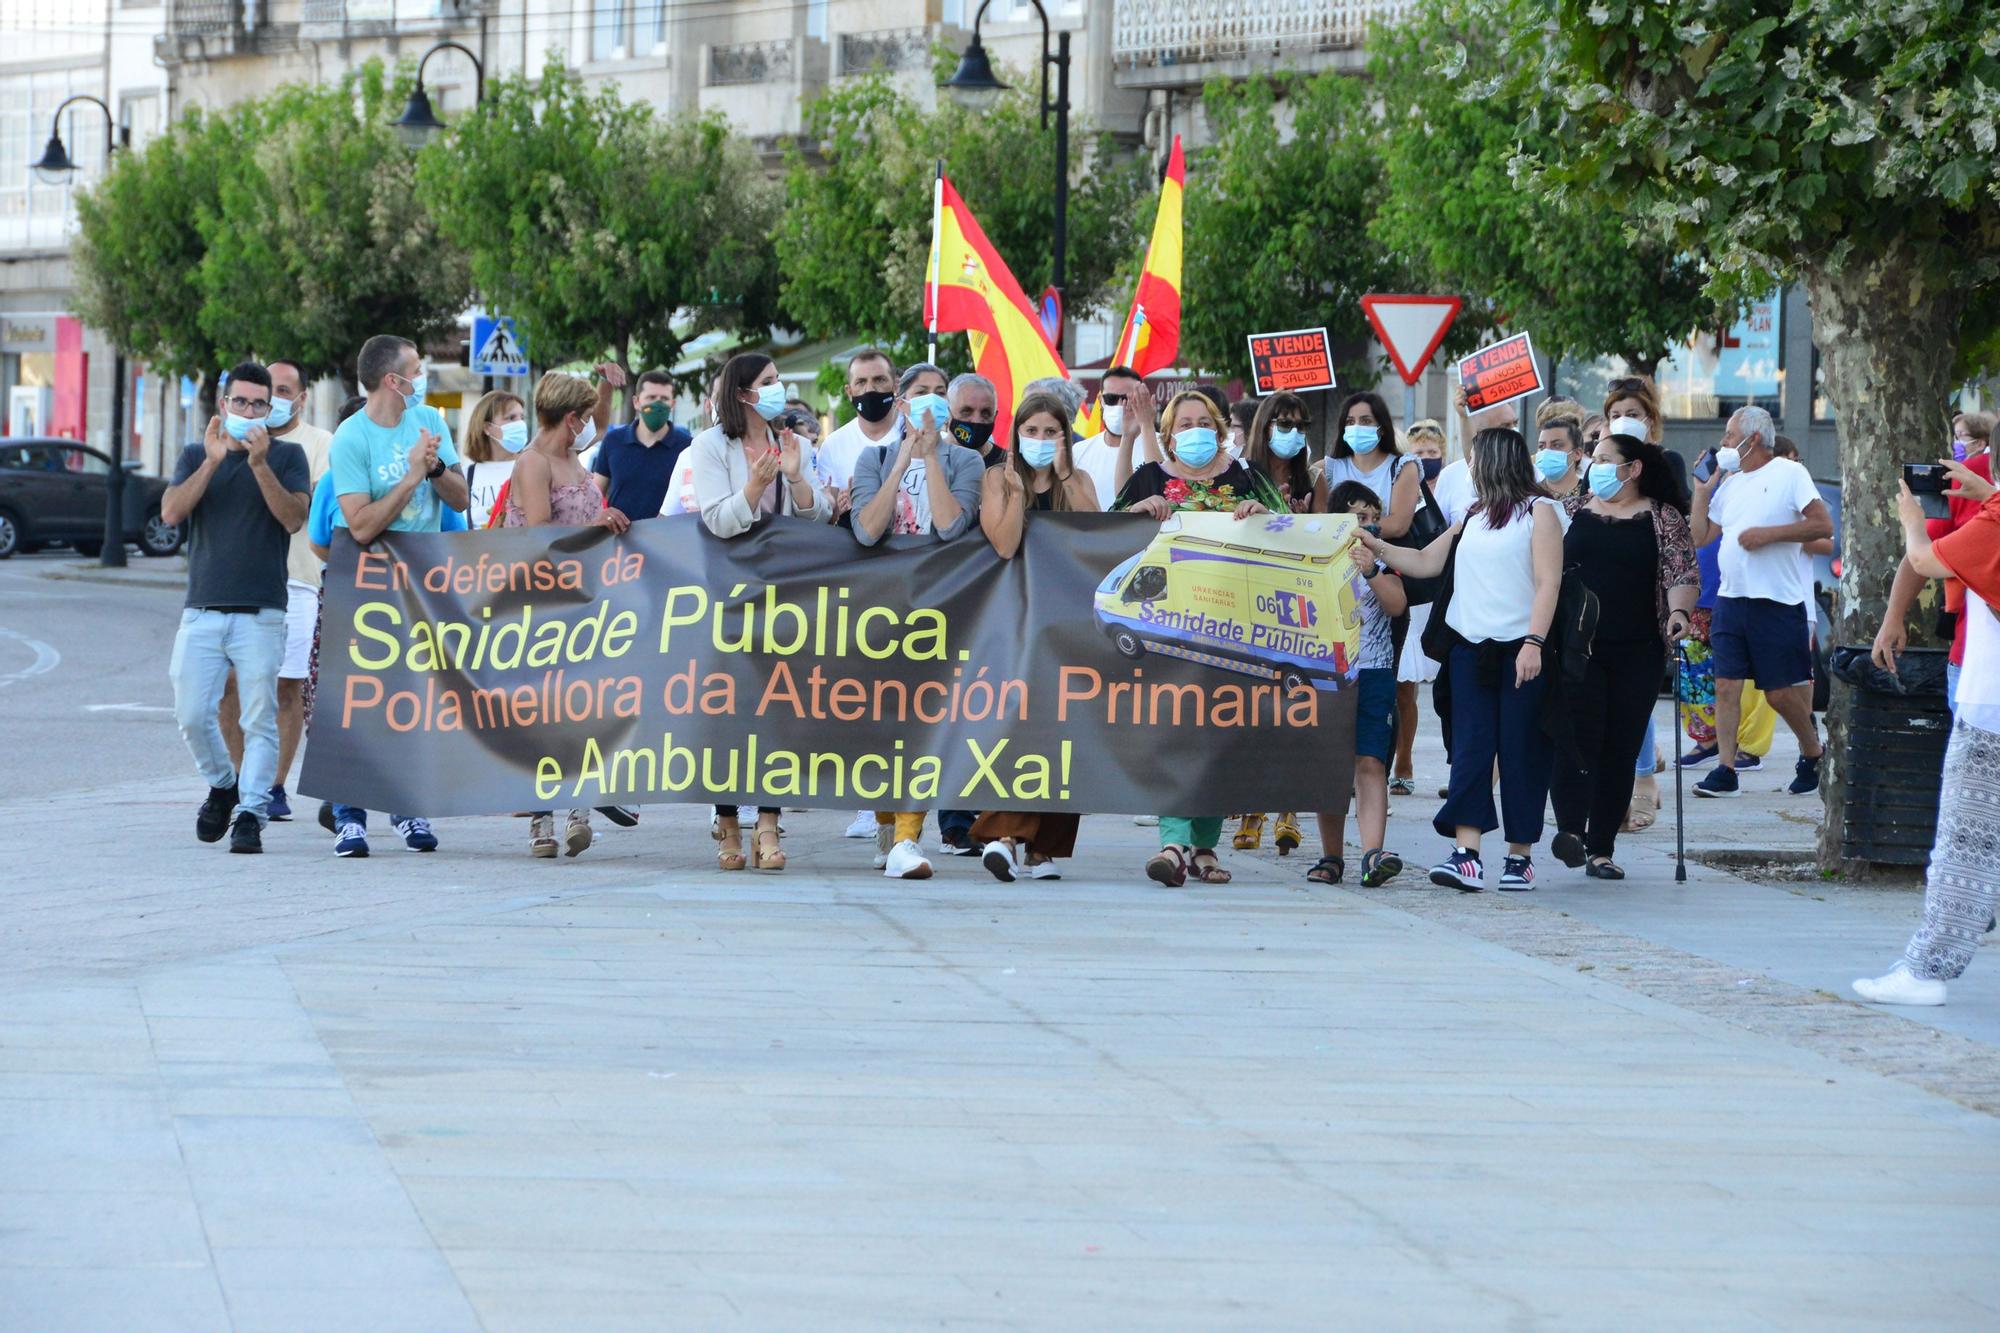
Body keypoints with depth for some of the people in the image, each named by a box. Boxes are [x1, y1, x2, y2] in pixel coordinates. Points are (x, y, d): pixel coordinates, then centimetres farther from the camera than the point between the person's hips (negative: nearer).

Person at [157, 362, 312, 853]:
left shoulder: (287, 456, 8)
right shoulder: (196, 456, 14)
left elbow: (294, 518, -6)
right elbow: (172, 512, -2)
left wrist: (259, 464, -15)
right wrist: (213, 461, -11)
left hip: (260, 613, -2)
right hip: (202, 610, 2)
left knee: (259, 719, -8)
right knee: (193, 716, -2)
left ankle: (250, 813, -7)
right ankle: (222, 786, 22)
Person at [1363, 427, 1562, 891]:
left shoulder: (1539, 511, -1)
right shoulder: (1473, 517, 20)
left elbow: (1548, 582, -9)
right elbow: (1425, 563, 25)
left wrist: (1534, 642, -19)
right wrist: (1377, 548, 14)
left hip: (1519, 649, -6)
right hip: (1470, 645, 6)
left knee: (1520, 751, -1)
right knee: (1469, 748, -4)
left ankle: (1520, 856, 5)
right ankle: (1466, 854, -12)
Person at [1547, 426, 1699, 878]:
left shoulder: (1663, 518, 6)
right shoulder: (1572, 512, 12)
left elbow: (1683, 574, -1)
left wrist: (1679, 612, -20)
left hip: (1637, 654, 0)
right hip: (1576, 649, 0)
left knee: (1621, 750, 2)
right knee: (1578, 739, -16)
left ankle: (1601, 849, 7)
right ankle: (1570, 830, -27)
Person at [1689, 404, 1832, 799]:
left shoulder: (1789, 474, -3)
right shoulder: (1729, 483, 17)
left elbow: (1823, 526, -11)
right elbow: (1699, 536, 19)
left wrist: (1768, 534, -16)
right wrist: (1701, 488, 12)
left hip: (1777, 601, -6)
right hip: (1731, 599, 6)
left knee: (1781, 692, -1)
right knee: (1726, 684, -3)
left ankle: (1813, 752, 22)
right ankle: (1725, 769, -2)